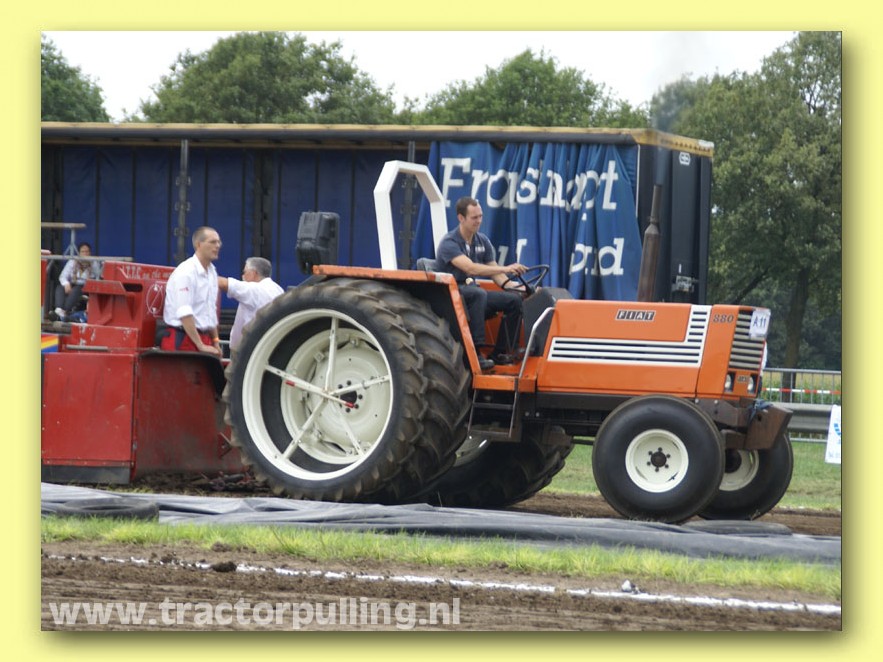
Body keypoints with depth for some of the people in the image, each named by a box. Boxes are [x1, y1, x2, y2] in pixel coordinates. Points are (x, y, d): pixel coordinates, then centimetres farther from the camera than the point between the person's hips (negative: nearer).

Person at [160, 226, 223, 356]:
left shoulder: (212, 272, 13)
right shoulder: (186, 272, -14)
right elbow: (184, 314, -20)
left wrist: (215, 340, 15)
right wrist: (201, 346, -19)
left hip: (204, 337, 8)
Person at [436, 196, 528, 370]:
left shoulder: (482, 241, 9)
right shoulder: (449, 243, -15)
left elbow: (494, 272, 10)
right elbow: (470, 268, -30)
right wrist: (506, 269, -36)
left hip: (473, 292, 7)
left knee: (514, 299, -13)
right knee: (478, 294, -39)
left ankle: (500, 353, -8)